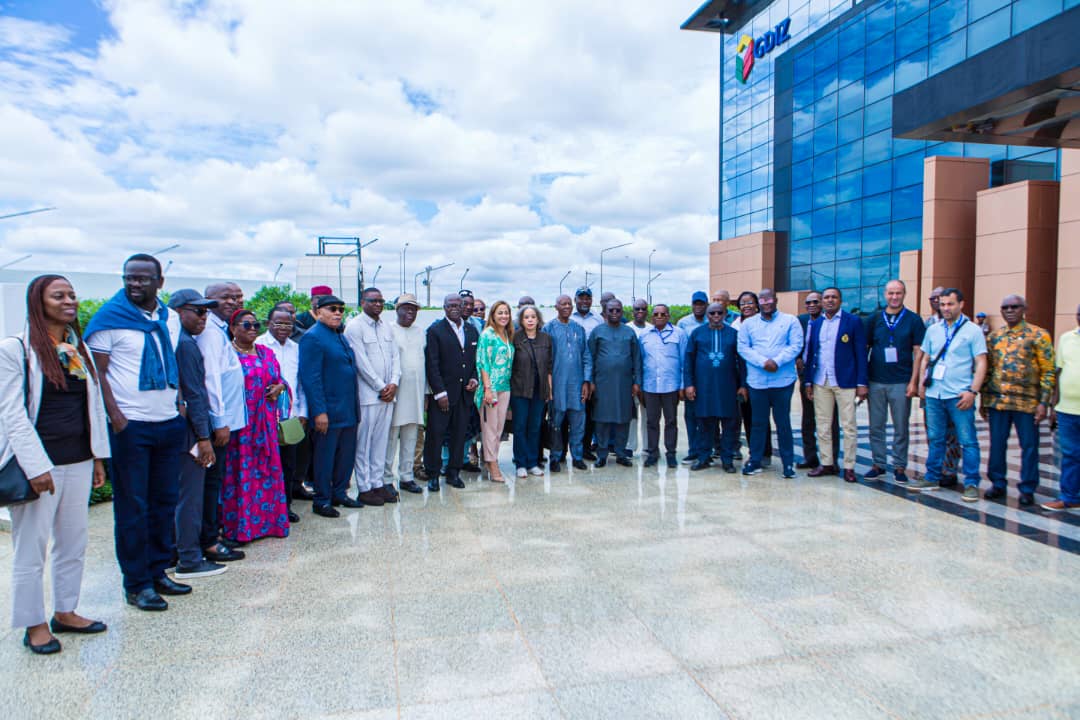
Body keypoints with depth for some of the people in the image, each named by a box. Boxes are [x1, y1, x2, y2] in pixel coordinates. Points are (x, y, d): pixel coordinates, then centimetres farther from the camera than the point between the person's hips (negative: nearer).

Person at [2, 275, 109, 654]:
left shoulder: (79, 349, 10)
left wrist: (98, 455, 11)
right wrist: (35, 466, -16)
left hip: (79, 462, 6)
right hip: (38, 464, -6)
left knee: (74, 542, 14)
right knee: (31, 547, 5)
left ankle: (65, 611, 28)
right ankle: (34, 625, 19)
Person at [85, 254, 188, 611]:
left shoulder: (171, 318, 10)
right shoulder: (110, 317, -6)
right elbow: (97, 371, -8)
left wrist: (179, 402, 8)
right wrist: (115, 417, -15)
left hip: (169, 424, 6)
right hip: (130, 427, -5)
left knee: (165, 501, 11)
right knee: (132, 507, 2)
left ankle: (158, 571, 24)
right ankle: (136, 583, 13)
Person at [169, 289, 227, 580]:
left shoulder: (176, 340, 13)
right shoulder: (186, 344, -16)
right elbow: (193, 394, -18)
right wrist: (203, 437, -17)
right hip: (189, 429, -10)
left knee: (181, 496, 17)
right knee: (190, 498, -2)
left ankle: (179, 552, 28)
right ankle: (189, 561, 6)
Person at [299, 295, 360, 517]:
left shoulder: (341, 336, 14)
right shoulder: (312, 337, -12)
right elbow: (310, 378, -17)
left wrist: (354, 407, 16)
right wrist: (319, 411, -20)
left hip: (348, 410, 8)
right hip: (328, 412, -8)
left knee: (346, 455, 15)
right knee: (325, 457, 3)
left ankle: (339, 493, 29)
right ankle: (321, 501, 15)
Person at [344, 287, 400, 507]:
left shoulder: (386, 327, 14)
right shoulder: (354, 327, -7)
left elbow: (395, 356, 11)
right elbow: (361, 362, -12)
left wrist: (393, 383, -3)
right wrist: (381, 388, -11)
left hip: (388, 393, 6)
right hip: (367, 395, -6)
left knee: (381, 441, 11)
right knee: (364, 443, 1)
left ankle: (377, 483, 19)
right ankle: (364, 488, 9)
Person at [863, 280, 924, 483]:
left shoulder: (913, 320, 2)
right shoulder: (874, 319, 7)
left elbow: (918, 352, 1)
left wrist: (913, 381, -7)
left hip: (901, 382, -2)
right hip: (875, 381, 2)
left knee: (901, 428, 5)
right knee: (876, 426, 6)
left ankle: (899, 467, 14)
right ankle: (878, 464, 17)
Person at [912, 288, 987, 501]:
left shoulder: (973, 330, -1)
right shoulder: (932, 330, 12)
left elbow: (981, 363, -5)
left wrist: (973, 391, -13)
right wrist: (921, 382, 6)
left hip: (959, 395, -4)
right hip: (933, 394, 4)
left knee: (967, 441, -1)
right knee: (935, 439, 12)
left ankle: (971, 483, 6)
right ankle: (932, 477, 22)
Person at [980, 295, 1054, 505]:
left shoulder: (1039, 336, -2)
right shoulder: (994, 337, 10)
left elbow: (1048, 372, -4)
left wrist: (1044, 403, -10)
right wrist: (983, 399, 11)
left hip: (1027, 402, -3)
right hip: (997, 401, 3)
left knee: (1029, 446, 4)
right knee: (997, 445, 9)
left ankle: (1027, 489, 15)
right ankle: (998, 484, 22)